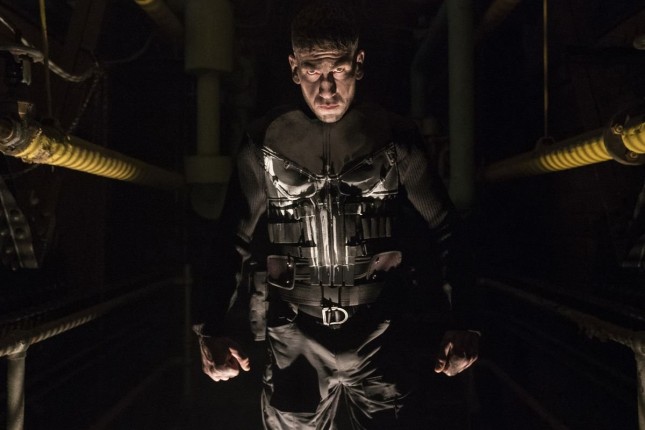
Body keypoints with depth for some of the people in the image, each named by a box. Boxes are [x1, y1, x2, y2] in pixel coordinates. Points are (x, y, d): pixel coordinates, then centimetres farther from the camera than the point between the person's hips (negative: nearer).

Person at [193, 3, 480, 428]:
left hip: (379, 335, 0)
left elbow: (446, 230, -1)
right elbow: (234, 238, 0)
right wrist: (212, 328, -11)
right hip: (295, 338, 1)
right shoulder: (267, 143, -4)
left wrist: (460, 320, -12)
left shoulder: (395, 137, -5)